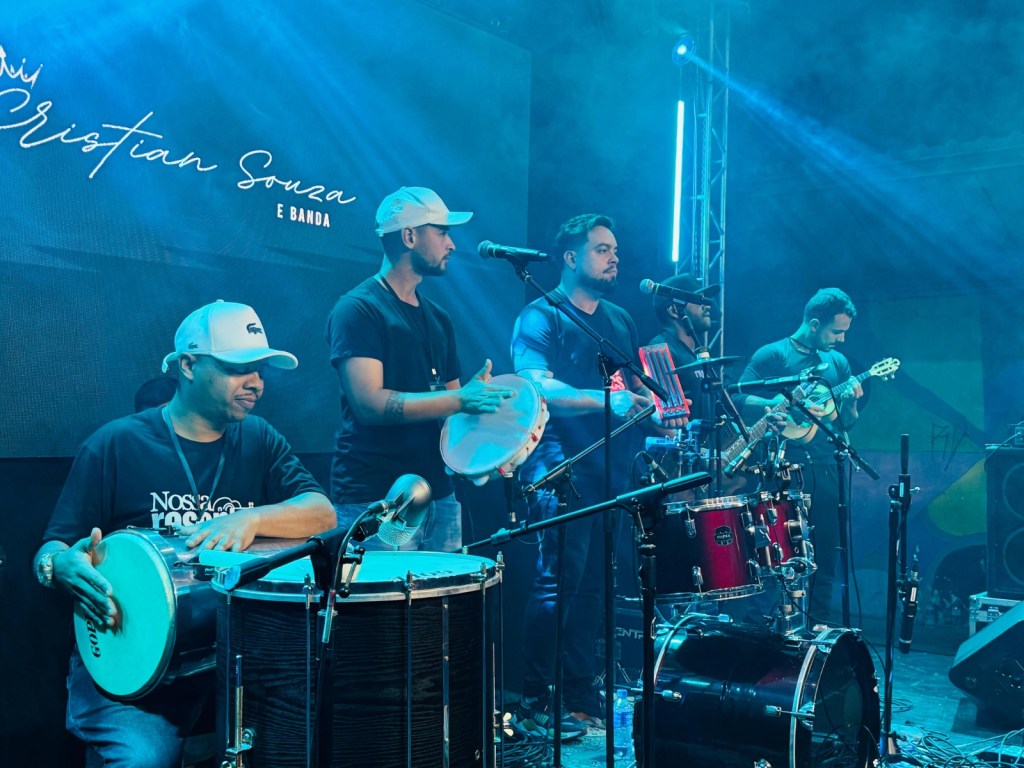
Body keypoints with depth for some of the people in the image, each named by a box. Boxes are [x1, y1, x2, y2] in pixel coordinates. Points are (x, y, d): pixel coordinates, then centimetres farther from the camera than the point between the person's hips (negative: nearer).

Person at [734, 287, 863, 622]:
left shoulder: (838, 362, 15)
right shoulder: (773, 355, -1)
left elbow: (845, 423, 16)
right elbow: (738, 399, -9)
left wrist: (850, 403, -6)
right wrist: (782, 404, -21)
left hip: (825, 469, 5)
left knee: (825, 553, 6)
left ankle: (819, 626, 16)